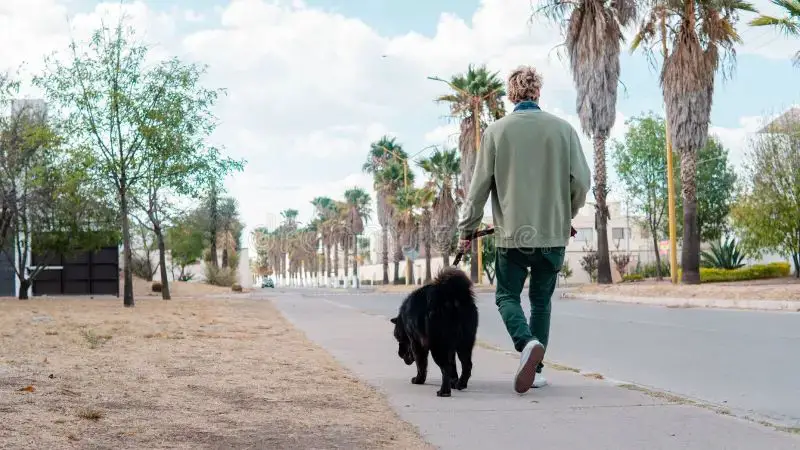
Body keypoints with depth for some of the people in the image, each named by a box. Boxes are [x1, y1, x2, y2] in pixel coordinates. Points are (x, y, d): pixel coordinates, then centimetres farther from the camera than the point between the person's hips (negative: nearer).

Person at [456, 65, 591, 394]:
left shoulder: (496, 131, -2)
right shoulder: (563, 129, 1)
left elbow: (479, 187, -1)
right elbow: (581, 182, 0)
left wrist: (466, 230, 9)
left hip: (512, 234, -2)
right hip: (553, 234, 2)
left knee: (507, 296, 11)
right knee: (541, 301, 15)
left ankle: (527, 343, -17)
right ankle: (535, 369, 13)